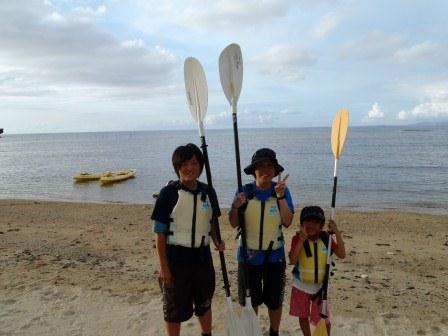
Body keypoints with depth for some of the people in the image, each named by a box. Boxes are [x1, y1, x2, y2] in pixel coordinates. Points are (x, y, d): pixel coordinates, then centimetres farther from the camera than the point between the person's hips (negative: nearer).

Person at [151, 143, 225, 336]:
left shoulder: (208, 192, 0)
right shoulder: (169, 193, -14)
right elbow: (160, 233, -11)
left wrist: (217, 242, -3)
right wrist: (163, 267, -13)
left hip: (202, 255, 5)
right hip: (177, 257, -4)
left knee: (204, 303, 22)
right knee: (176, 307, 10)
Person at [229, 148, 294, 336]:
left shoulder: (282, 190, -6)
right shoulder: (245, 191, -6)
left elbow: (287, 222, -15)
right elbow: (233, 224, -4)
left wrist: (280, 196, -24)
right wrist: (236, 207, -24)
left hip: (274, 255, 0)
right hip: (248, 254, 0)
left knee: (274, 301, 15)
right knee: (249, 300, 13)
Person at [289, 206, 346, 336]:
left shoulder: (326, 238, -8)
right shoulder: (298, 238, -15)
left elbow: (342, 255, -17)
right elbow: (292, 260, -26)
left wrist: (337, 233, -25)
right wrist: (302, 240, -33)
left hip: (320, 286, 1)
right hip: (301, 285, 0)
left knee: (324, 319, 6)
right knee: (303, 316, 16)